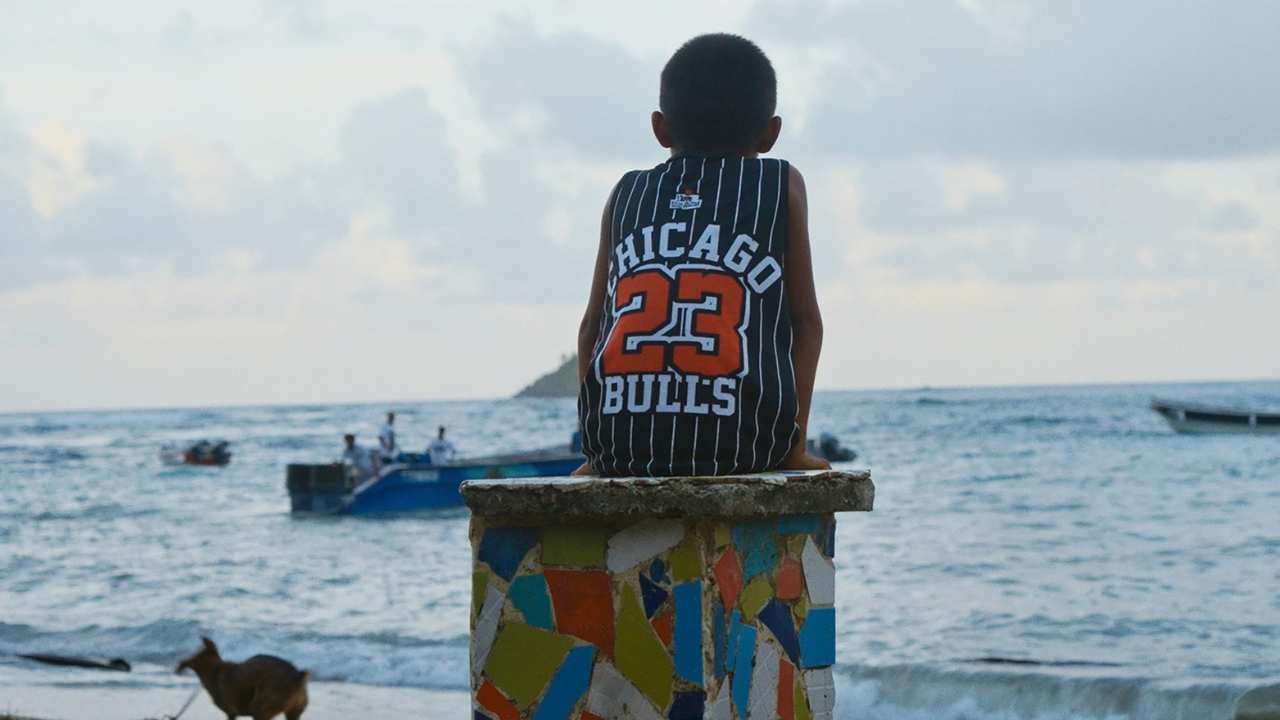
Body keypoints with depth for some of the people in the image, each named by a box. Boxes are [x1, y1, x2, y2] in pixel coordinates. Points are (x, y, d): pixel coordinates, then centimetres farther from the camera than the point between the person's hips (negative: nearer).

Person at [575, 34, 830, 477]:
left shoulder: (626, 193, 20)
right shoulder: (782, 186, 14)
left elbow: (592, 324, 17)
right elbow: (806, 318, 9)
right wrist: (796, 443, 12)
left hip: (621, 441, 2)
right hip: (745, 440, -2)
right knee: (816, 475, 33)